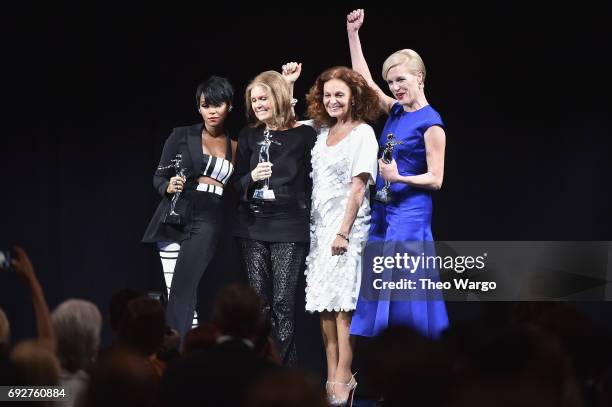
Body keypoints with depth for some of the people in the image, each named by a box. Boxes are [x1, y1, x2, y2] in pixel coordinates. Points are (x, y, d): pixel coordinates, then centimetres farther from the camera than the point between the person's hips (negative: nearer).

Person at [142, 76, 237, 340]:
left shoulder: (234, 146, 11)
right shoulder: (181, 136, 8)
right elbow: (159, 176, 10)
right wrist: (169, 187, -12)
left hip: (208, 222, -1)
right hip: (175, 216, 1)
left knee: (182, 291, -14)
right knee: (175, 292, -6)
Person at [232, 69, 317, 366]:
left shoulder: (303, 135, 0)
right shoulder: (249, 136, 12)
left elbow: (313, 181, 4)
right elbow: (237, 184, 13)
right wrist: (252, 177, -7)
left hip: (289, 226, -4)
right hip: (253, 224, 4)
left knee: (282, 302, -8)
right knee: (259, 300, 1)